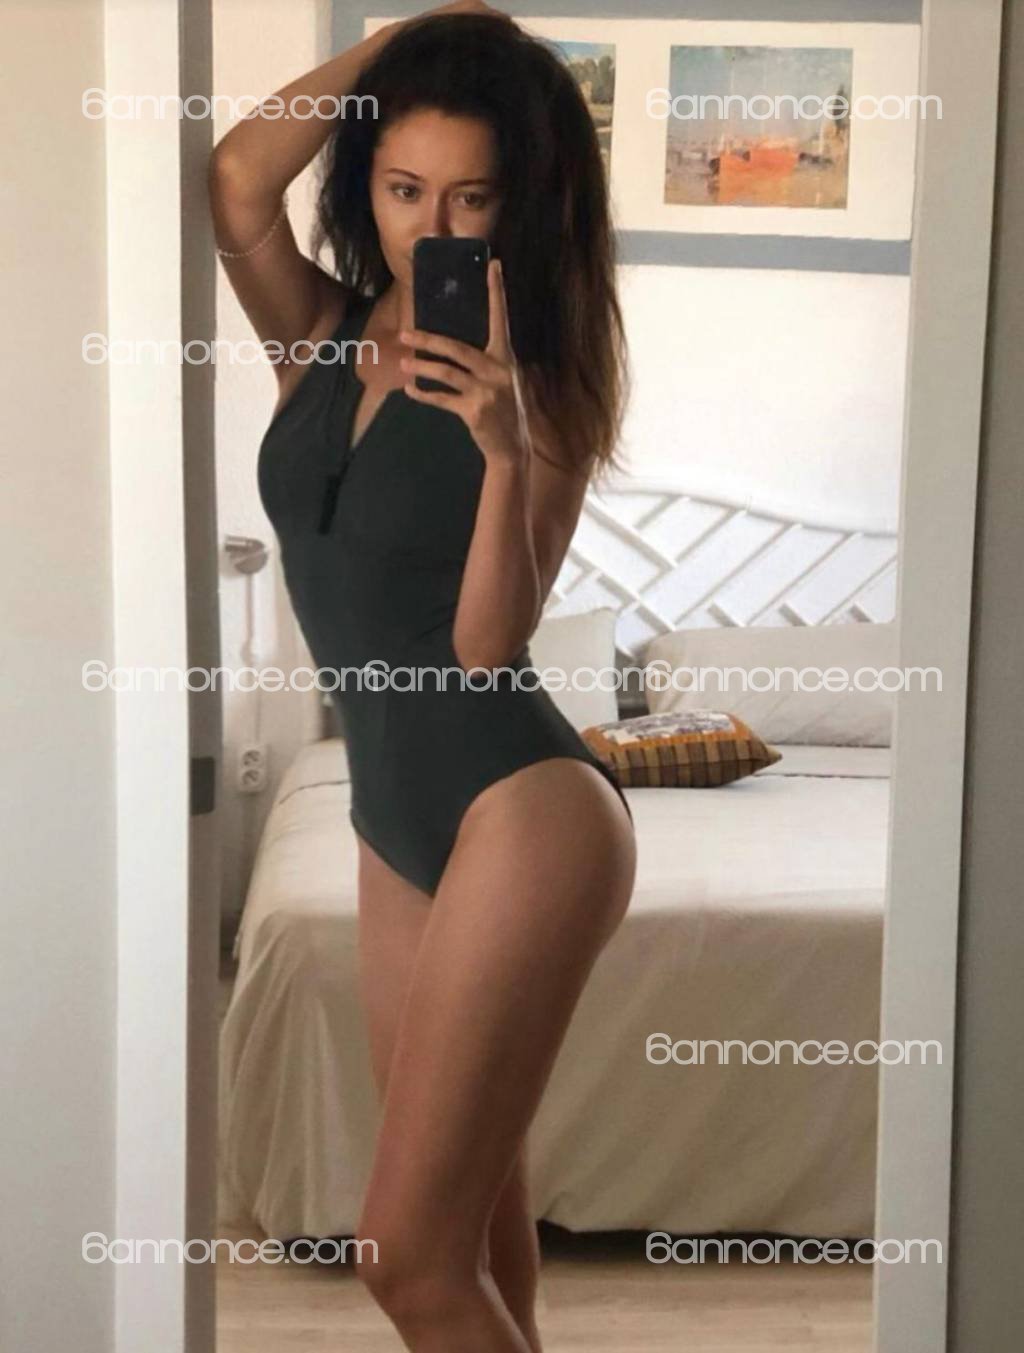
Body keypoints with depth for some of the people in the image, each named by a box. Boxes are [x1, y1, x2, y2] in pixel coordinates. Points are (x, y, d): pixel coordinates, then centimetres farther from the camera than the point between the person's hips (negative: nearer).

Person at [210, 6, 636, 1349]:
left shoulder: (538, 384, -7)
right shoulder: (319, 339, 5)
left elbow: (486, 647, -15)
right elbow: (240, 179, -15)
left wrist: (505, 453, -29)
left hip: (521, 814, -6)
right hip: (395, 818, 6)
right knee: (472, 1233, 17)